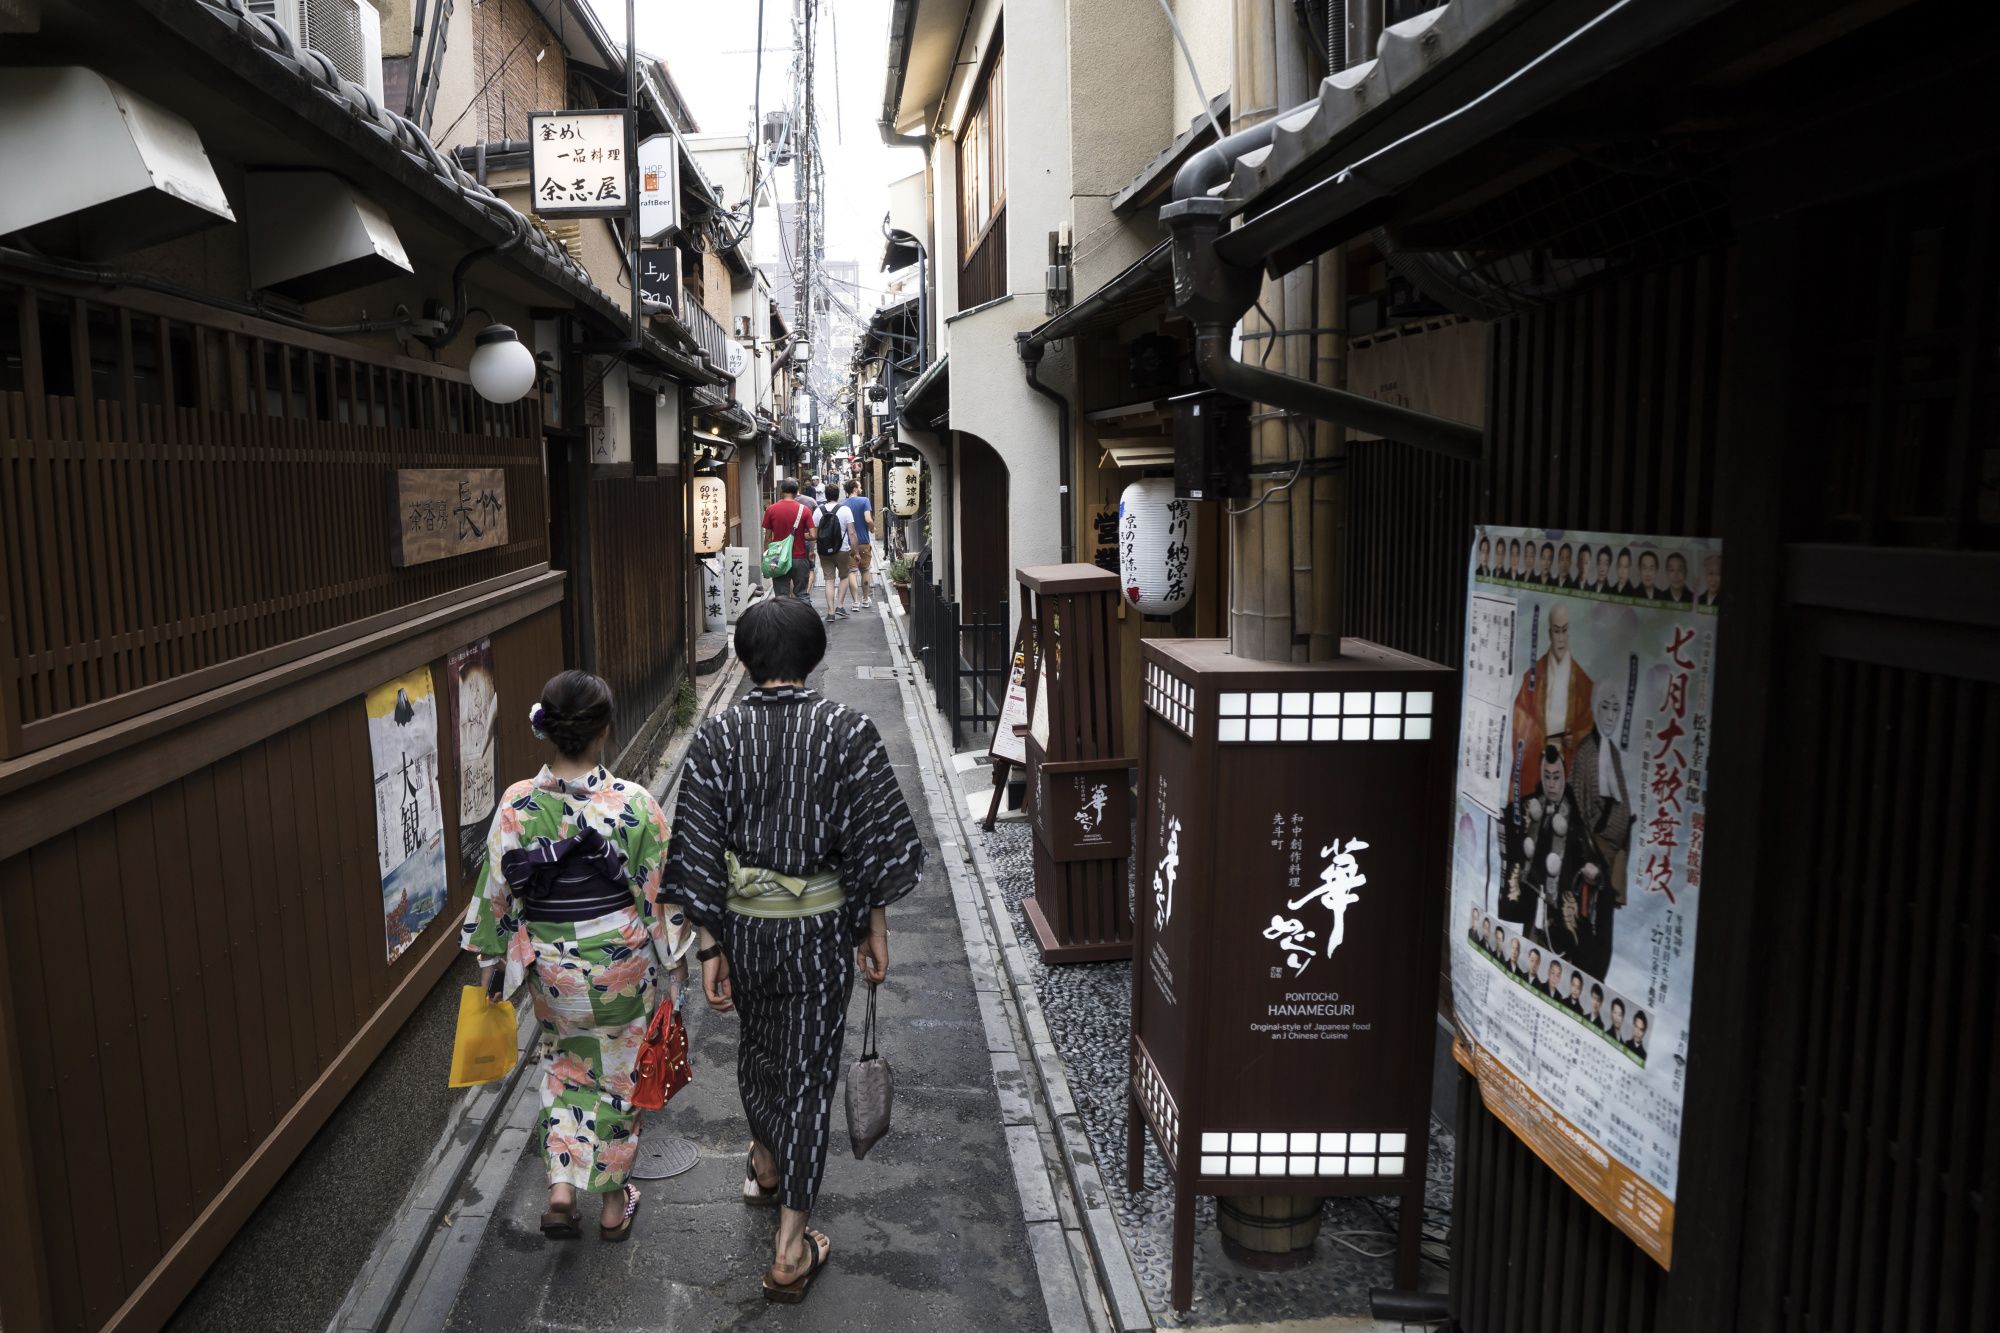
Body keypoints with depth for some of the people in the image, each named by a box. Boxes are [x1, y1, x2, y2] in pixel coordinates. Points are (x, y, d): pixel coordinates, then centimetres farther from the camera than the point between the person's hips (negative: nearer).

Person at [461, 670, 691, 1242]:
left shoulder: (517, 805, -14)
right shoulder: (634, 803, -18)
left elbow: (496, 891, -4)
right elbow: (662, 890, -9)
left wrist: (494, 961, 11)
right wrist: (675, 954, 6)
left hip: (550, 965, 2)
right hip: (624, 960, -1)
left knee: (566, 1066, 25)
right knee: (619, 1074, 18)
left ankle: (562, 1188, 14)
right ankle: (614, 1203, 31)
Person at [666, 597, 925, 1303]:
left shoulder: (715, 737, -9)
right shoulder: (848, 730, -13)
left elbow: (697, 854, -8)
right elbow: (880, 839, -11)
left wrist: (711, 947, -1)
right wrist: (874, 926, 0)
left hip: (742, 924, 2)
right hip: (820, 927, -2)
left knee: (757, 1046, 27)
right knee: (809, 1068, 9)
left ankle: (766, 1168, 52)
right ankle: (790, 1250, 14)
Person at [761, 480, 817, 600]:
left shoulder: (771, 509, -4)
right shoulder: (804, 509, -6)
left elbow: (768, 537, 0)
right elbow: (812, 535, -10)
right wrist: (799, 535, 9)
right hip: (800, 558, 0)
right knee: (802, 594, 8)